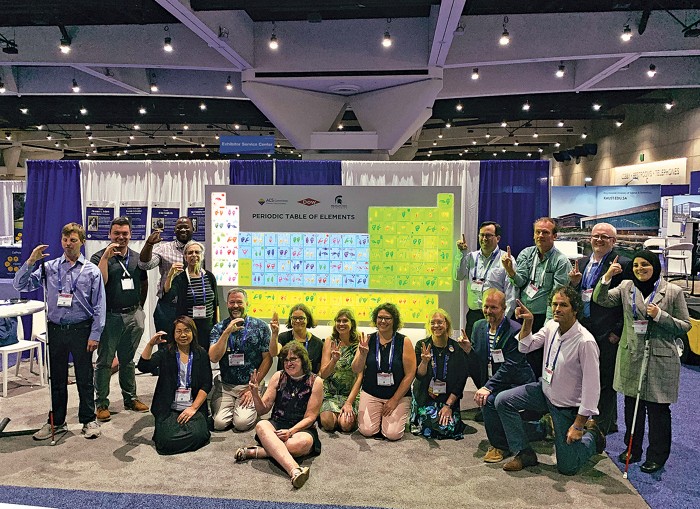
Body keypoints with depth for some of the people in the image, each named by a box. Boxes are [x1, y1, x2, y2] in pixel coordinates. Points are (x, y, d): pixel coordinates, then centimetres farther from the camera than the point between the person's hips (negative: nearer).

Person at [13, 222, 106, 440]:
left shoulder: (92, 270, -2)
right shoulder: (49, 267, 4)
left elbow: (99, 305, -3)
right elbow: (20, 285, 1)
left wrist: (95, 335, -8)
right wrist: (31, 261, -11)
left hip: (81, 330, -2)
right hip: (56, 330, 3)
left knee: (85, 379, 7)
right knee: (57, 379, 14)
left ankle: (88, 420, 21)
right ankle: (56, 422, 28)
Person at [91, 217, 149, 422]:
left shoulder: (137, 258, 10)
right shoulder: (100, 257, -5)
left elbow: (144, 282, 21)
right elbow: (99, 282, -20)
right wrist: (106, 257, -23)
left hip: (133, 316, 5)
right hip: (110, 316, -4)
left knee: (128, 359, 15)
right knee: (104, 361, 1)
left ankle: (130, 398, 25)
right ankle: (102, 403, 11)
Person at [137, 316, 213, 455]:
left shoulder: (201, 354, 8)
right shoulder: (165, 354, 7)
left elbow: (206, 385, 3)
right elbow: (143, 367, -10)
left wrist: (193, 408, -8)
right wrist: (150, 344, -23)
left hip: (194, 407, 0)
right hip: (169, 409, 0)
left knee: (197, 435, -26)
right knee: (167, 440, -23)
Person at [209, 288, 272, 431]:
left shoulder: (260, 326, -2)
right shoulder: (219, 328, 2)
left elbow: (267, 359, -3)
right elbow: (214, 358, -10)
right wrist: (227, 332, -21)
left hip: (250, 384, -1)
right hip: (225, 385, 2)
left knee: (242, 423, -19)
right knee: (219, 423, -15)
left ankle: (251, 408, 14)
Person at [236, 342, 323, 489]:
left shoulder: (315, 381, -1)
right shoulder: (278, 377, 7)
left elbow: (310, 417, -4)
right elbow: (262, 410, 7)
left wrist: (290, 431, -19)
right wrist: (255, 393, -13)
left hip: (301, 428, -2)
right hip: (277, 425, 2)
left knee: (304, 442, -38)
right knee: (261, 426, -33)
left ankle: (255, 452, -27)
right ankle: (294, 469, -48)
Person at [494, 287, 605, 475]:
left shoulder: (585, 342, -28)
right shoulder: (551, 326, -7)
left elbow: (592, 387, -25)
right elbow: (525, 347, 7)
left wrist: (578, 425, -20)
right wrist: (527, 323, -12)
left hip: (568, 406, -6)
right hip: (545, 389, 6)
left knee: (567, 467, 1)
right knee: (503, 401, -9)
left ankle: (592, 434, 29)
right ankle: (525, 453, 4)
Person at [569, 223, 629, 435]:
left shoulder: (622, 265, -10)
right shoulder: (582, 263, 12)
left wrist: (617, 331, -13)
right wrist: (574, 283, -5)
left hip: (607, 334, -7)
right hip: (584, 329, 7)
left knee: (605, 382, 4)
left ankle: (602, 427, 17)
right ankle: (610, 422, 34)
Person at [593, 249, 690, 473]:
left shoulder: (673, 292, -3)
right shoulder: (626, 287, 3)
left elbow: (685, 326, -1)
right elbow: (600, 299, -7)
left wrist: (660, 316, -17)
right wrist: (607, 277, -21)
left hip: (660, 358, -3)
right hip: (631, 356, 3)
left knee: (658, 408, 5)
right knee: (632, 405, 14)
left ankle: (657, 455, 21)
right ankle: (633, 449, 29)